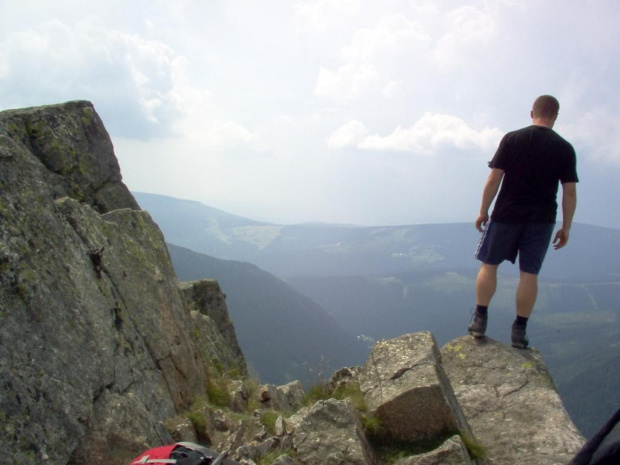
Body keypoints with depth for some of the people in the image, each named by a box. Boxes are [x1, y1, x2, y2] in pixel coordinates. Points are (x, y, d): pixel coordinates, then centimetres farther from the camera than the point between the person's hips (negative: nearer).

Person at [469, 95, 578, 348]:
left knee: (489, 264, 12)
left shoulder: (512, 139, -4)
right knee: (529, 273, 6)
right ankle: (520, 330, 11)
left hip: (507, 214, -1)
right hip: (542, 219, 1)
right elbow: (570, 192, -2)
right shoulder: (565, 149, -2)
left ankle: (479, 320, 13)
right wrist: (566, 227, 6)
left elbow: (493, 179, -7)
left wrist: (483, 212, 3)